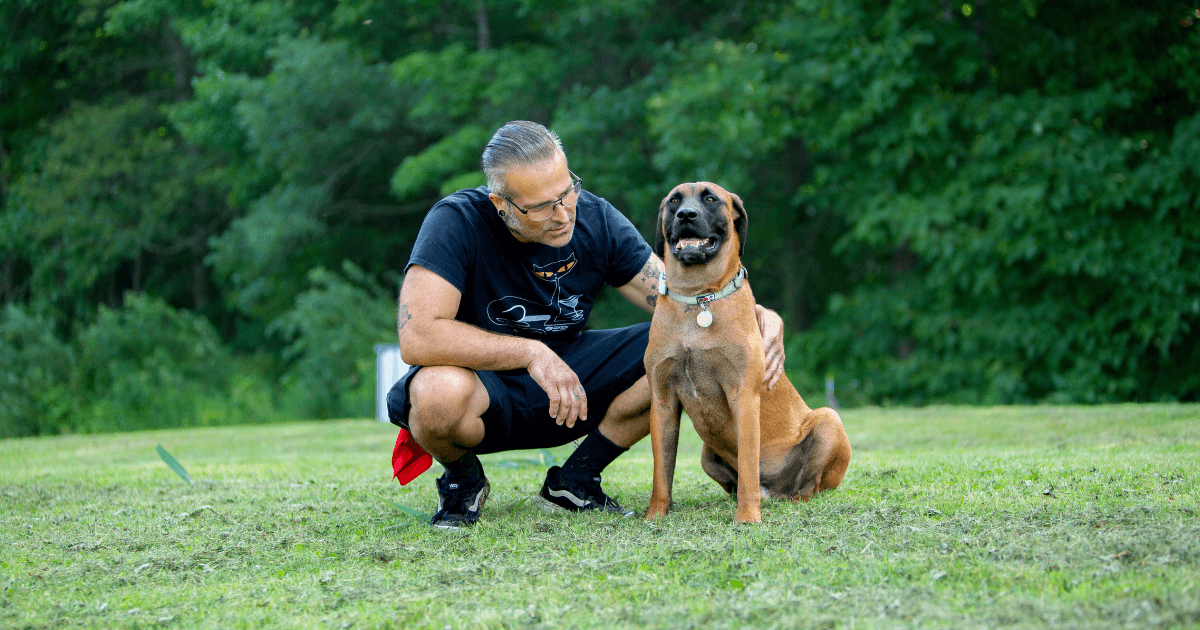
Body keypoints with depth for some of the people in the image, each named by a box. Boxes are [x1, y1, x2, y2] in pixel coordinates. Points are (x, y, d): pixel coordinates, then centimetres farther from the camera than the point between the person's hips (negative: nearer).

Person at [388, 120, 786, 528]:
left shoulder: (595, 219, -8)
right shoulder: (455, 223, -24)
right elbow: (417, 336, -34)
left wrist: (760, 317, -21)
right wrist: (532, 353, -36)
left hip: (568, 379, 5)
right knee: (441, 393, -42)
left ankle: (574, 480, 2)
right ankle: (463, 477, -3)